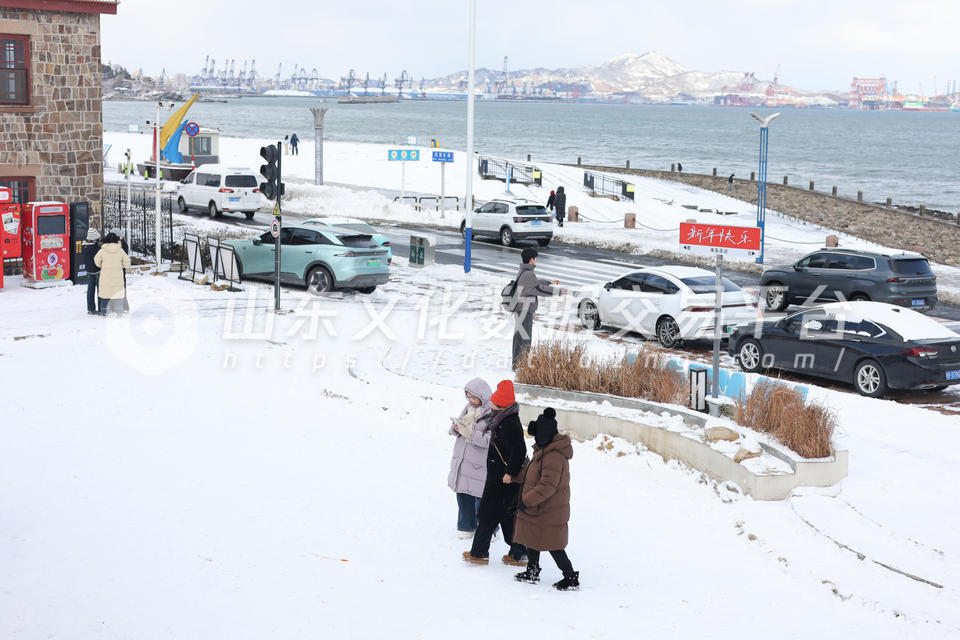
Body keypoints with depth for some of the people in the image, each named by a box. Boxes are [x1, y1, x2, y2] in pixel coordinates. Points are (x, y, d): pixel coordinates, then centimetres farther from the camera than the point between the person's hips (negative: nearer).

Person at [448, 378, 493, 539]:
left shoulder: (492, 414, -16)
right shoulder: (468, 408, 8)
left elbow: (489, 440, -22)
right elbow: (454, 430, 15)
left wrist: (469, 432, -27)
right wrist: (456, 428, -8)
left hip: (480, 465, -7)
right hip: (461, 460, 7)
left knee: (481, 497, 1)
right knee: (463, 495, 15)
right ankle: (466, 526, 32)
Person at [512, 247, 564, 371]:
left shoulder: (522, 272, 11)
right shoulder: (528, 274, -21)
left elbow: (534, 282, 28)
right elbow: (540, 289, -20)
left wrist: (550, 282, 38)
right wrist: (558, 291, -10)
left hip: (520, 312, 10)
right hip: (525, 312, -10)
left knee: (519, 337, 16)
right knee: (524, 339, -5)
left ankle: (517, 363, 24)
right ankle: (518, 366, -2)